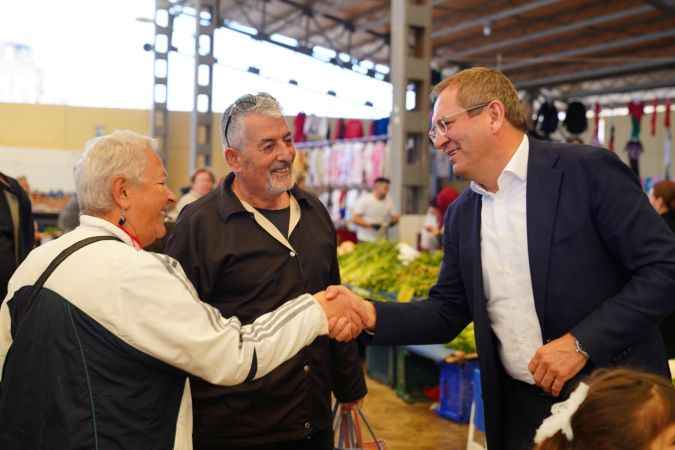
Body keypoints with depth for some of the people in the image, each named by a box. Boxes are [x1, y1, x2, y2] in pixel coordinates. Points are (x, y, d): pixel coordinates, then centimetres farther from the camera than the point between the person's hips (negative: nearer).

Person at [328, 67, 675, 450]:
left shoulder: (588, 170, -12)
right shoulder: (461, 215, 7)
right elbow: (447, 312, 10)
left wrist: (582, 342, -20)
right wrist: (372, 314, -7)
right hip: (518, 406, 5)